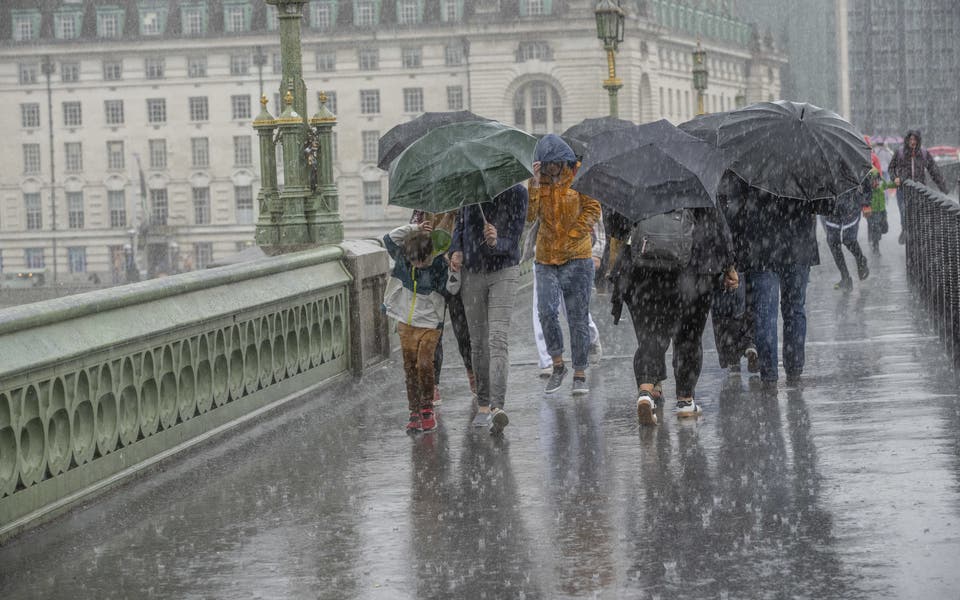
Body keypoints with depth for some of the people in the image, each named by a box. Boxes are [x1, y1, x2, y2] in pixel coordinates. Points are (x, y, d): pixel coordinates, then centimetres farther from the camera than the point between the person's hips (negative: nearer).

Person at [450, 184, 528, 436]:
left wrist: (496, 242, -34)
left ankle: (498, 407, -26)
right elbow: (460, 224, 13)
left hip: (504, 271, -4)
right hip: (472, 273, 4)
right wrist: (457, 251, -5)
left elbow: (512, 240, -13)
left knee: (497, 339, -17)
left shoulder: (516, 192, -10)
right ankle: (483, 406, 17)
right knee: (478, 341, 7)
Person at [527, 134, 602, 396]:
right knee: (546, 311, -14)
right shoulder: (536, 182, 6)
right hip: (546, 259, 2)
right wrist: (536, 184, -17)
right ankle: (557, 364, 4)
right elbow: (529, 215, -7)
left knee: (578, 316, 1)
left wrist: (573, 235, -12)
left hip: (577, 258, -2)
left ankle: (580, 374, 7)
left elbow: (593, 209, -4)